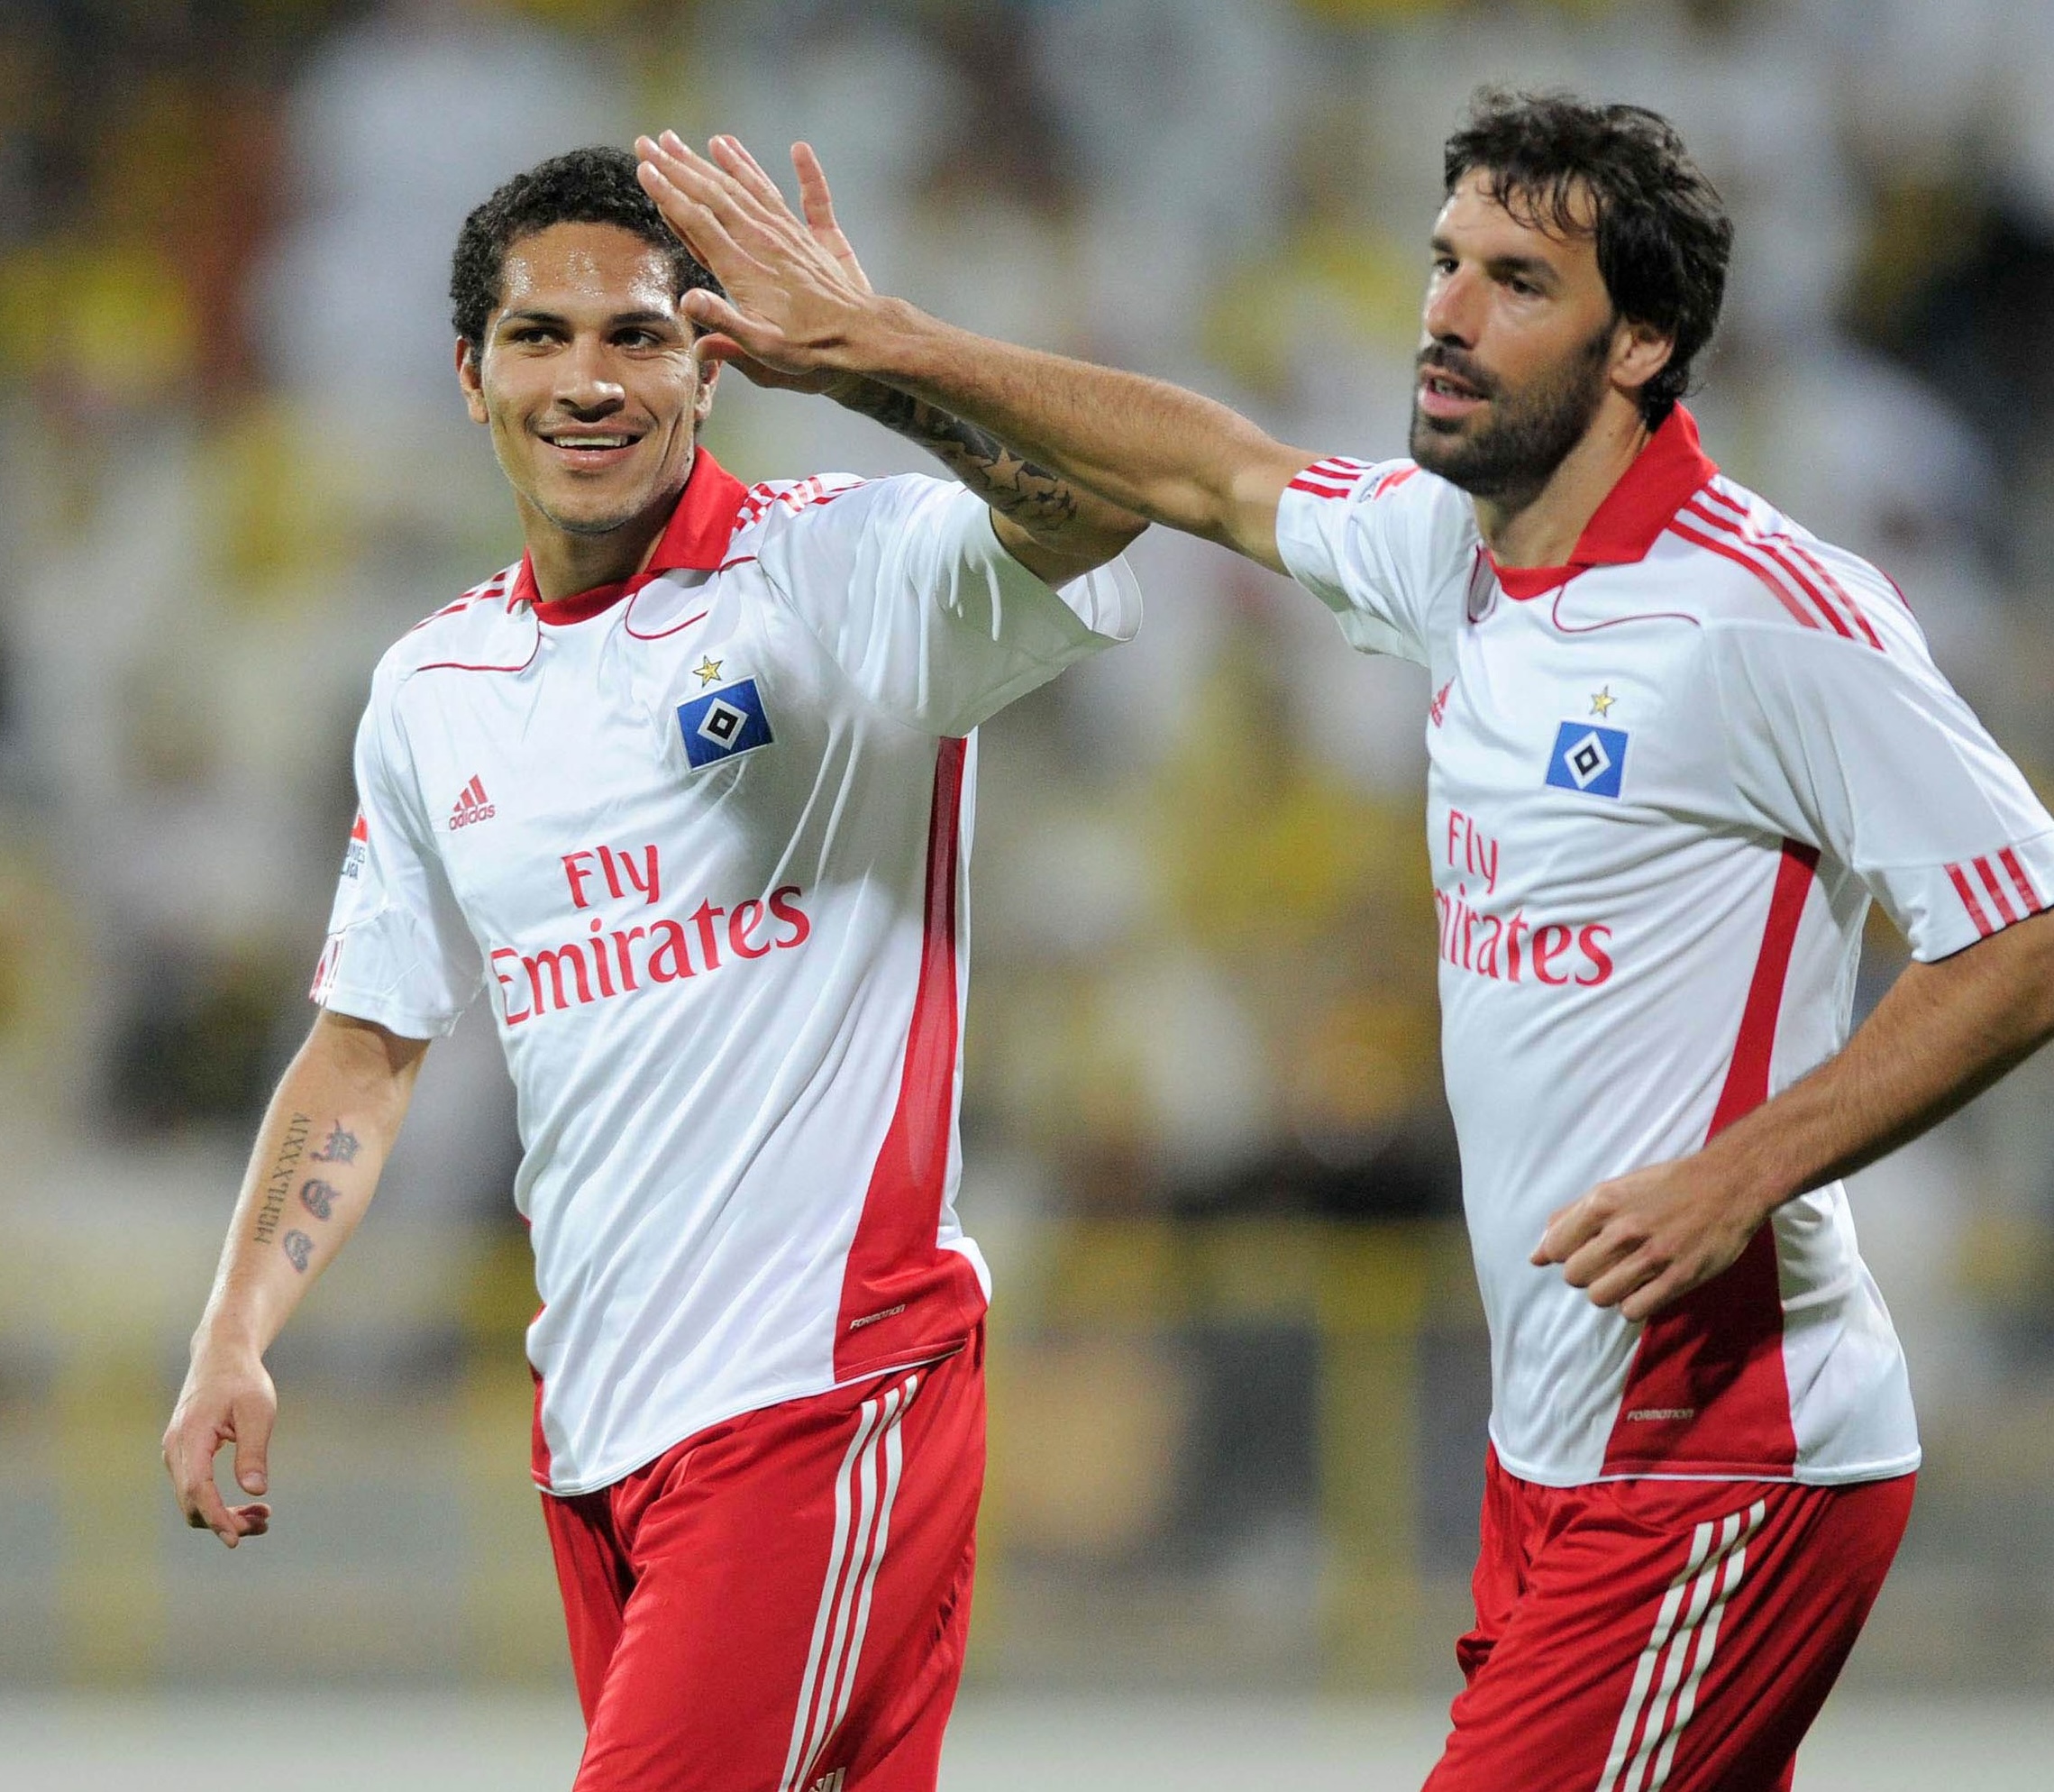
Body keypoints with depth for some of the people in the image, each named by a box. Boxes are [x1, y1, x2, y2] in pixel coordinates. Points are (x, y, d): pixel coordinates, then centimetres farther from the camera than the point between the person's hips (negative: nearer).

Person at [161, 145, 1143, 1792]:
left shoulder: (841, 572, -7)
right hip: (593, 1403, 6)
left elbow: (1097, 506, -27)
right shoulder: (431, 688, 12)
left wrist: (864, 360, -43)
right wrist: (234, 1340, 8)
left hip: (818, 1387, -6)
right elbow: (369, 1046, 19)